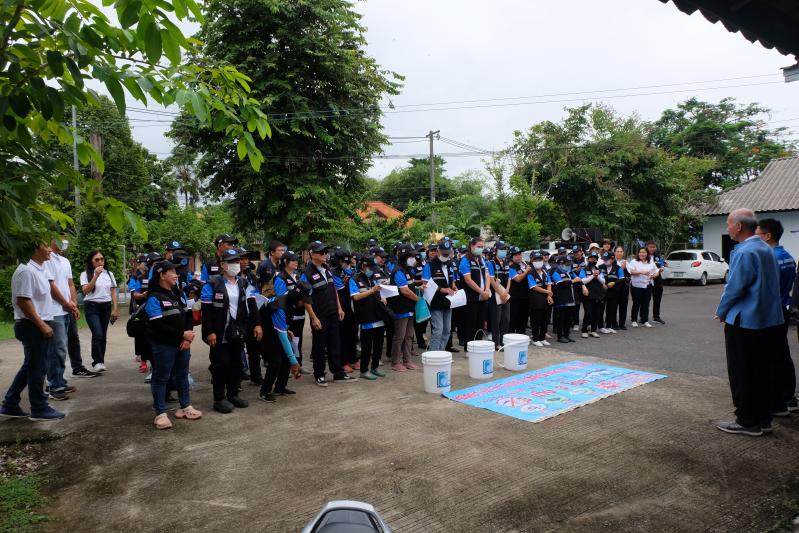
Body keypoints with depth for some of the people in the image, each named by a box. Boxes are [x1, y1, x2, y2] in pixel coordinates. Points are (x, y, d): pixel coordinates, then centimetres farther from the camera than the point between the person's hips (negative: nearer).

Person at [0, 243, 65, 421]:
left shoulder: (39, 269, 12)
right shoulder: (27, 271, -18)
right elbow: (23, 301, -22)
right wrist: (42, 325, -21)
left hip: (38, 325, 10)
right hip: (33, 326, -10)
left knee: (29, 367, 16)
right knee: (36, 369, 0)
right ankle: (39, 409, 10)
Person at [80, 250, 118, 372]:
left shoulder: (109, 274, 10)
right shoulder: (85, 274, -1)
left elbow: (113, 292, 11)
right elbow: (85, 290, -13)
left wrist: (115, 309, 4)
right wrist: (96, 275, -19)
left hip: (106, 306, 4)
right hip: (91, 307, -4)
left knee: (103, 335, 6)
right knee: (98, 334, -16)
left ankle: (100, 361, 15)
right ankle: (97, 362, -8)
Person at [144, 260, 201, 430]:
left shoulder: (180, 294, 12)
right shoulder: (154, 298, -12)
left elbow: (189, 316, 10)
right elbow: (158, 325, -19)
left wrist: (188, 337, -6)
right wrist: (182, 334, -17)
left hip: (183, 343, 7)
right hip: (164, 345, -7)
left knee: (182, 374, 16)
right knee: (161, 378, 2)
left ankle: (185, 406, 29)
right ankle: (160, 413, 10)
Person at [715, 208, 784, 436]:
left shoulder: (745, 252, -19)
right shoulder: (767, 249, 10)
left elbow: (735, 288, -20)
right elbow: (769, 284, 16)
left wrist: (721, 312, -4)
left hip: (744, 323, -9)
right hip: (768, 320, 9)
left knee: (742, 374, 3)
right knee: (762, 371, 16)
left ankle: (748, 422, 11)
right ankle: (763, 420, 24)